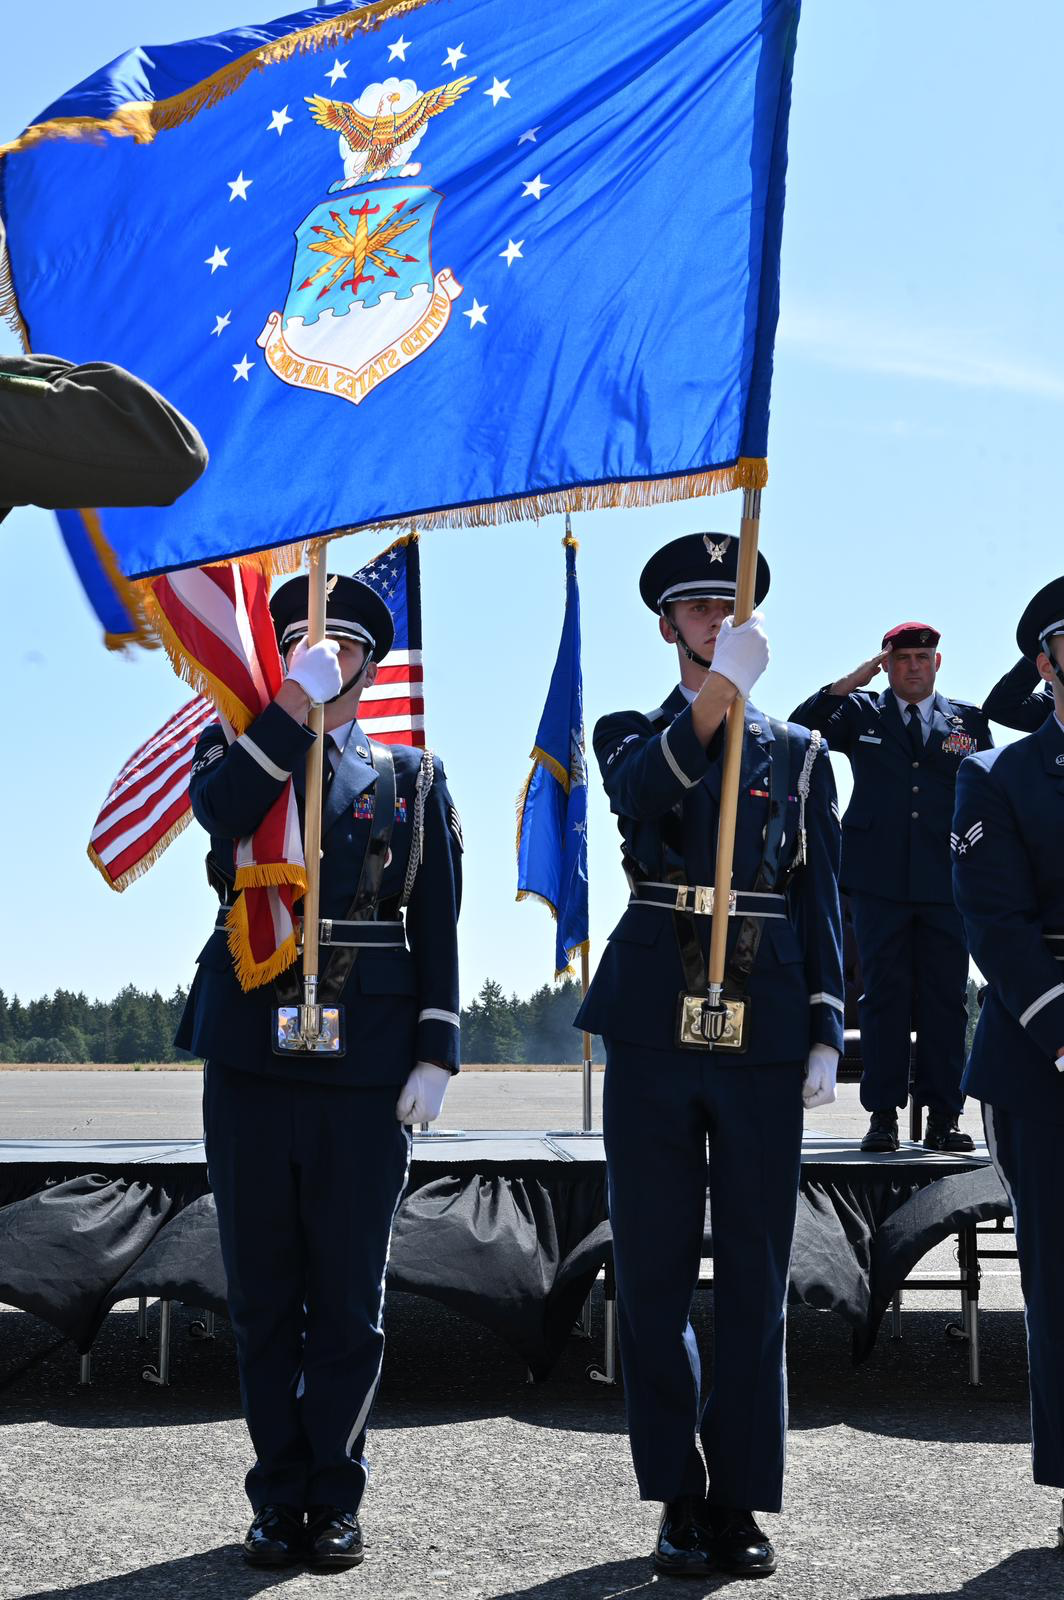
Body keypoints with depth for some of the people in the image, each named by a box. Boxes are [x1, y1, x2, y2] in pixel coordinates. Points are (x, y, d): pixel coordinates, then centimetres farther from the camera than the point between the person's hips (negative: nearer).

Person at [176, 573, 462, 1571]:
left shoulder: (414, 777, 11)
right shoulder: (240, 747, 11)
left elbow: (438, 927, 6)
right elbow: (221, 808, -15)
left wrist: (436, 1052, -3)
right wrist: (295, 700, -15)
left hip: (367, 1065, 0)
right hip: (250, 1054, 1)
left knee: (348, 1294, 5)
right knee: (262, 1290, 8)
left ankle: (334, 1497, 18)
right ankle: (279, 1495, 20)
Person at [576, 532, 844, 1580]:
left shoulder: (799, 755, 13)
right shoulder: (629, 735, 11)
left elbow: (820, 903, 10)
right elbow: (638, 795, -15)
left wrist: (825, 1035, 0)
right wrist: (721, 689, -26)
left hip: (763, 1032, 1)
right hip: (653, 1026, 0)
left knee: (755, 1274, 4)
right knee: (653, 1272, 4)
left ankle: (739, 1503, 14)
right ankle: (679, 1500, 16)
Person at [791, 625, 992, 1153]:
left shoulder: (969, 721, 13)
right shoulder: (860, 713, 10)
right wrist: (848, 683, -9)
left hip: (948, 883, 1)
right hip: (880, 881, -1)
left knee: (946, 998, 1)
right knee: (885, 995, 0)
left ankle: (943, 1117, 6)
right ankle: (883, 1114, 4)